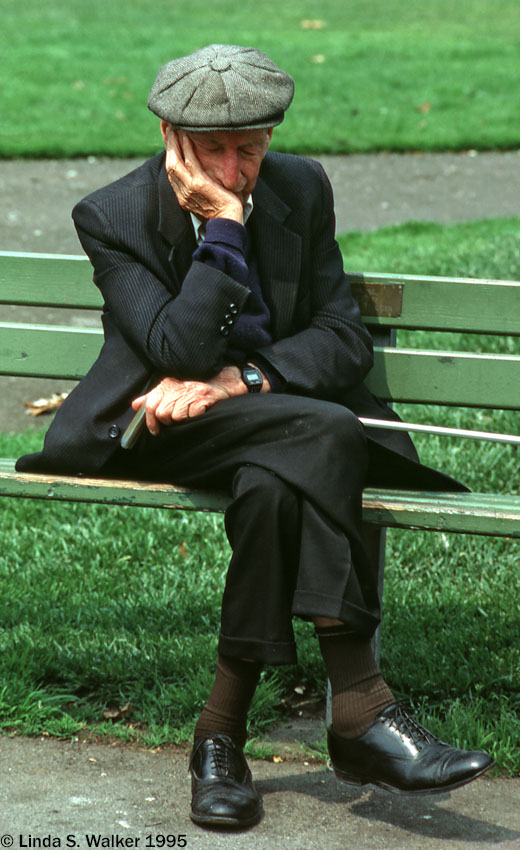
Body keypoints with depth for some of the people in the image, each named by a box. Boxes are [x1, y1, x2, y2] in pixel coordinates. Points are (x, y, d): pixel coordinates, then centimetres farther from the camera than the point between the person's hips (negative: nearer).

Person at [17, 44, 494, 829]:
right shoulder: (113, 217, -7)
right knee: (320, 436, -34)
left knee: (275, 486, -35)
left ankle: (222, 735, -24)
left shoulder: (301, 188, 3)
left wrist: (240, 378, -16)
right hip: (168, 431, -3)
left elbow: (344, 336, 0)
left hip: (281, 412, 4)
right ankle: (361, 714, -34)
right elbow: (180, 353, -18)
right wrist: (224, 226, -21)